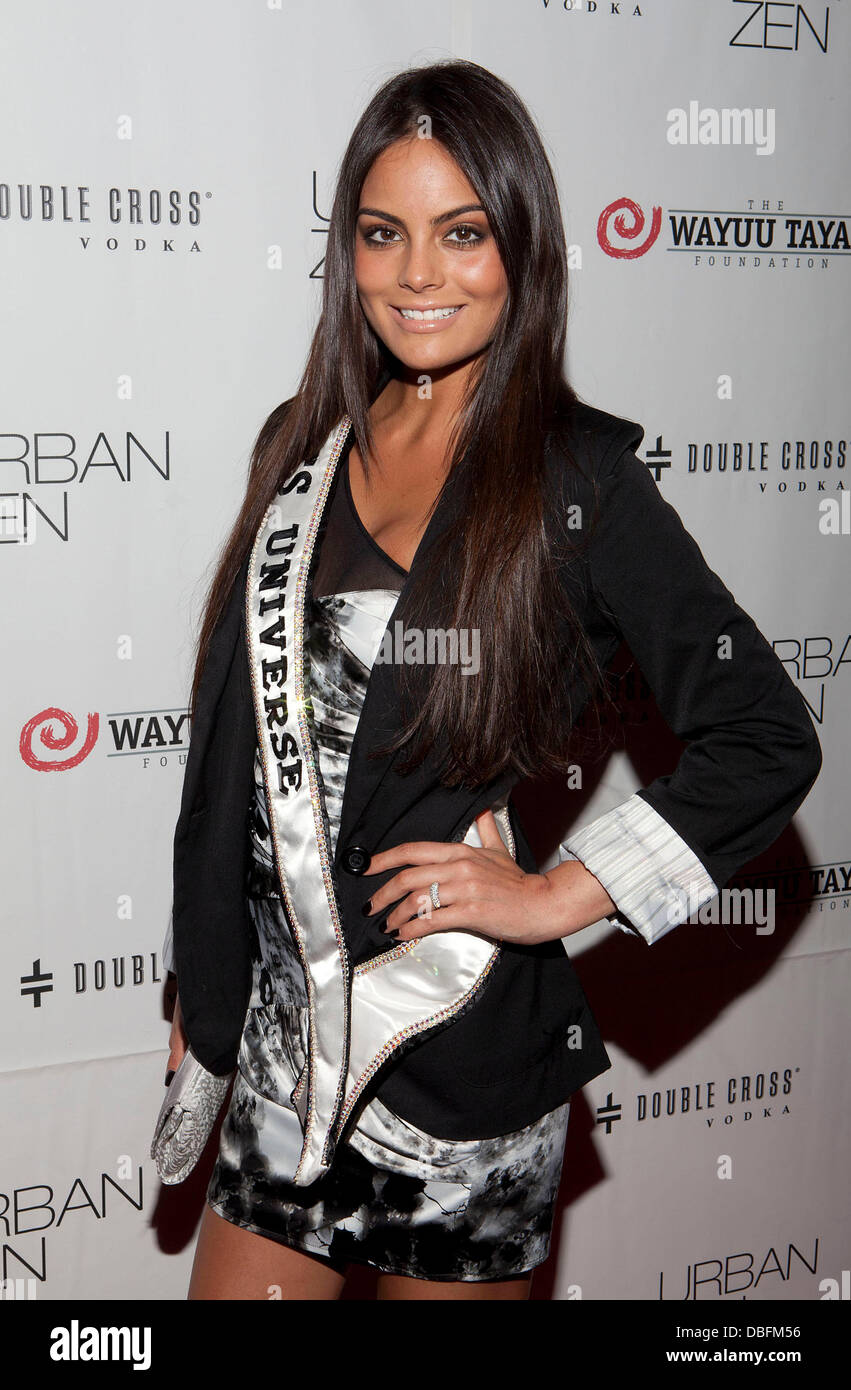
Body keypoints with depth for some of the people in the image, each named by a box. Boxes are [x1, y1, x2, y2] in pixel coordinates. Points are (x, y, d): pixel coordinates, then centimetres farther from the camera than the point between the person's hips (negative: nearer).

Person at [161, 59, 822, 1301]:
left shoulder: (576, 476, -9)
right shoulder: (305, 446, 5)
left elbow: (767, 740, -9)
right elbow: (238, 740, 10)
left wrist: (556, 895, -12)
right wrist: (205, 991, 12)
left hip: (464, 1044, -4)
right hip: (285, 1024, 5)